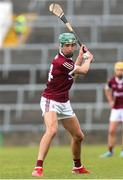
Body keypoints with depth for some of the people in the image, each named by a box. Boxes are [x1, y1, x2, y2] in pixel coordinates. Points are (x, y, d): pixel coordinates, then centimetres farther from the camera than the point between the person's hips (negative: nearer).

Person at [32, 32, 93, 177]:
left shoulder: (67, 59, 7)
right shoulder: (60, 61, -22)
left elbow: (75, 72, 25)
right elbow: (83, 70, -11)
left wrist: (81, 54, 26)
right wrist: (89, 58, 9)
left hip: (64, 103, 9)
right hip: (50, 101, -9)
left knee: (78, 136, 17)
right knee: (52, 130, -33)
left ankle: (78, 166, 40)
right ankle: (38, 168, -40)